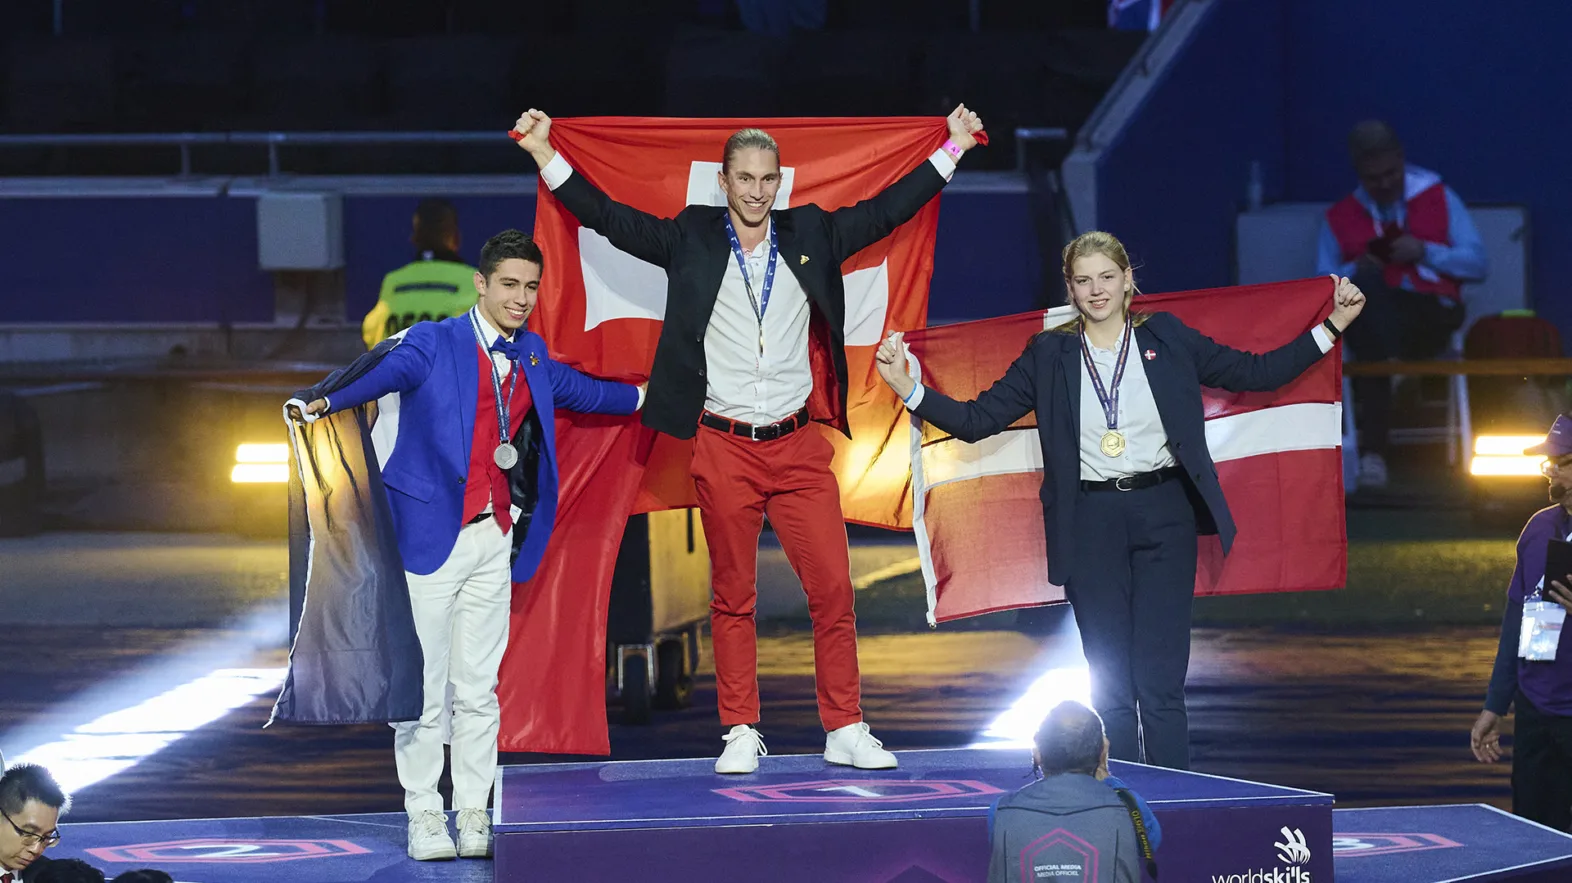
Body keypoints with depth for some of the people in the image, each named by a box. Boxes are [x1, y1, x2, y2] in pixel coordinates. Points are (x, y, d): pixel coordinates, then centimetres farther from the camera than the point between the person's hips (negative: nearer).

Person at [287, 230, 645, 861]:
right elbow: (380, 371, -24)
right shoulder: (433, 345, -7)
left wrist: (643, 397, 47)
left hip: (493, 540, 5)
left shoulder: (531, 357, 13)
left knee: (479, 688, 8)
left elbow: (576, 390, 34)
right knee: (424, 685, -3)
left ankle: (474, 817, 15)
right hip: (431, 536, -5)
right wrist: (321, 400, -43)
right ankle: (424, 815, 6)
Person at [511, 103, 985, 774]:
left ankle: (845, 731, 6)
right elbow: (609, 217, 4)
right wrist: (547, 157, -3)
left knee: (833, 588, -2)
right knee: (733, 596, 5)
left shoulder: (810, 235, 9)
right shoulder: (691, 239, 4)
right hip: (723, 448, -1)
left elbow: (886, 211, 14)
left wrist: (951, 150, 11)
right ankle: (741, 735, 12)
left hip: (799, 447, 1)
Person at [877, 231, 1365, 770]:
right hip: (1090, 523, 1)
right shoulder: (1049, 356, 6)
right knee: (1109, 685, 4)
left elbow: (1259, 372, 11)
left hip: (1163, 517, -1)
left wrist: (1332, 326, 4)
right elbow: (978, 420, 4)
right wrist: (905, 387, -8)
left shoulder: (1167, 339, 6)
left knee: (1161, 682, -5)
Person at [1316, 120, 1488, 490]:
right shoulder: (1339, 217, 20)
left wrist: (1425, 253, -6)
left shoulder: (1440, 198, 17)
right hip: (1368, 315, 2)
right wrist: (1357, 272, -6)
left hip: (1431, 319, -2)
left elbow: (1478, 264, 9)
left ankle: (1375, 447, -38)